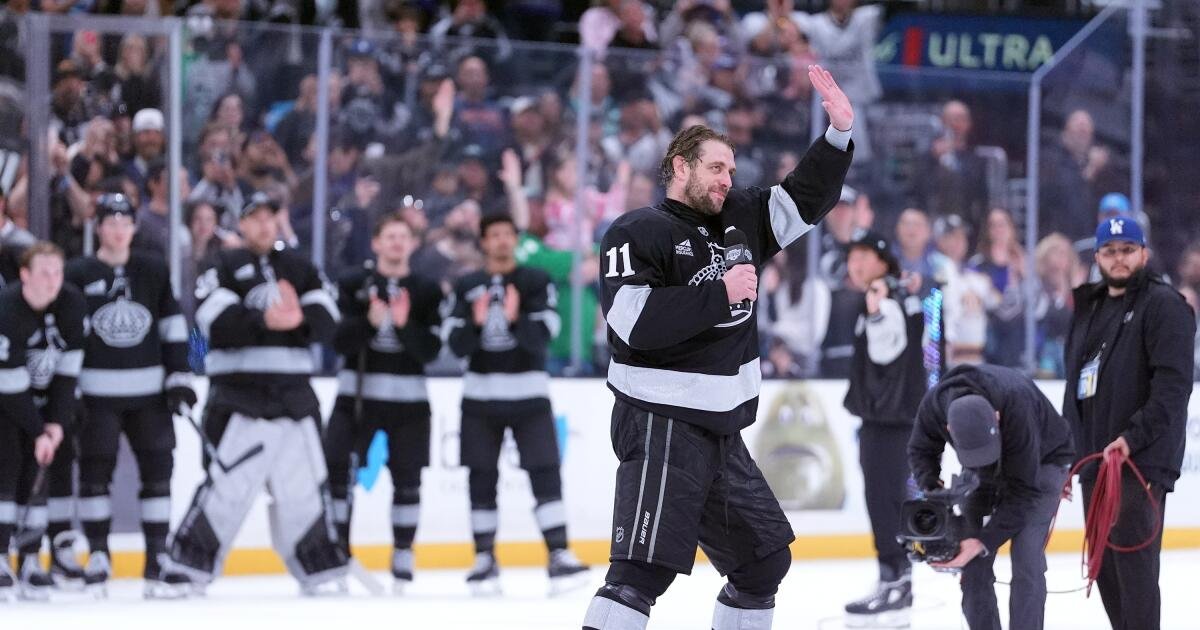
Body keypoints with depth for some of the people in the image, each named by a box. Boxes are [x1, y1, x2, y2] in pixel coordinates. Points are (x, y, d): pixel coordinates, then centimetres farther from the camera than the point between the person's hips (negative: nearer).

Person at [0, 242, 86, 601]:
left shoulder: (72, 305, -10)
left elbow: (68, 369, -5)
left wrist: (58, 423, -11)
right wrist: (38, 432, -24)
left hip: (44, 401, 5)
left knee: (38, 475, -2)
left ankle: (30, 559, 3)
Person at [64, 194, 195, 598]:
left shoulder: (154, 272, 8)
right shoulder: (78, 275, 1)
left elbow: (173, 327, 11)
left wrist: (179, 376, 3)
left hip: (149, 392, 2)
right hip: (97, 393, -2)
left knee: (157, 470, -1)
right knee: (95, 472, 0)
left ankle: (157, 565, 2)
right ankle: (98, 557, 14)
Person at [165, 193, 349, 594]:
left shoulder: (298, 267, 17)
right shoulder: (226, 267, 5)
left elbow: (326, 320, 4)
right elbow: (216, 320, -12)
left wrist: (299, 320, -17)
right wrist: (264, 321, -26)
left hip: (292, 392, 4)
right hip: (240, 391, -4)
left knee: (304, 482, 8)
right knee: (230, 482, -13)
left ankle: (319, 570, 19)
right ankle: (188, 565, -7)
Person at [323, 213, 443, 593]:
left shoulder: (426, 292, 5)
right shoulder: (353, 286, 3)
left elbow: (431, 350, -3)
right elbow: (339, 341, -6)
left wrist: (404, 325, -21)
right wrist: (369, 323, -24)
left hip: (407, 397, 1)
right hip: (357, 391, -1)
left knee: (407, 477, 4)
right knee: (337, 468, -9)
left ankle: (403, 555, 16)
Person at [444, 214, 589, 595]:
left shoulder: (536, 282, 0)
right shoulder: (466, 287, 7)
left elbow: (542, 336, -12)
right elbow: (456, 344, -2)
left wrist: (515, 319, -30)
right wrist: (476, 322, -21)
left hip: (528, 393, -2)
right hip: (480, 395, 2)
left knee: (545, 471, -11)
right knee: (481, 477, 4)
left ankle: (559, 553, -13)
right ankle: (485, 559, 12)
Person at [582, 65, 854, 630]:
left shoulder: (740, 220, 12)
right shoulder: (637, 233, -10)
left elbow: (807, 197, 17)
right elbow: (635, 321, -22)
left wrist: (840, 133, 1)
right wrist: (720, 293, -17)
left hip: (722, 429, 9)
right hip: (661, 427, -9)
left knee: (765, 558, 16)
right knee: (644, 569, -20)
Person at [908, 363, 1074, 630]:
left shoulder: (1017, 406, -41)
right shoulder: (934, 405, -30)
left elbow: (1023, 488, -34)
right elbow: (920, 450, -7)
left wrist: (984, 541, -36)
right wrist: (931, 488, -26)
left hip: (1041, 461, -4)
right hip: (985, 475, 4)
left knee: (1026, 562, -17)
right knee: (973, 563, -3)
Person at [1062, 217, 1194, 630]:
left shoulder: (1163, 305, -7)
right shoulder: (1088, 309, 19)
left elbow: (1173, 385, -16)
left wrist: (1132, 437, -23)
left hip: (1143, 459, -8)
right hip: (1095, 457, 8)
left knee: (1133, 560, -12)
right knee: (1104, 564, 11)